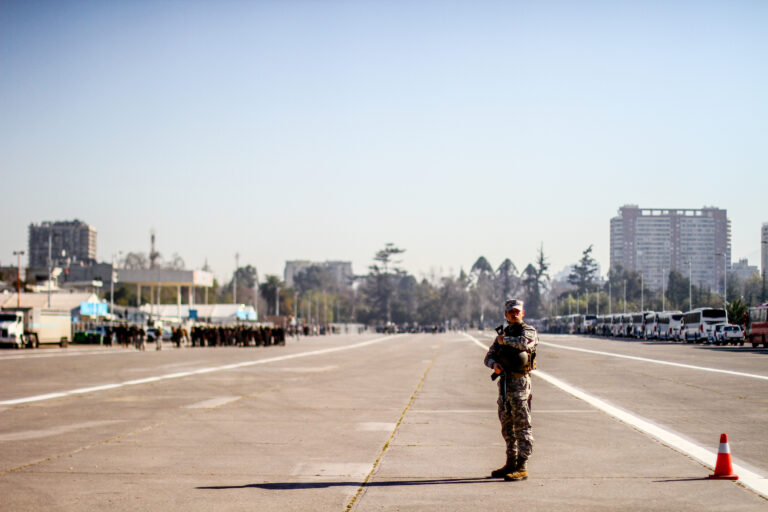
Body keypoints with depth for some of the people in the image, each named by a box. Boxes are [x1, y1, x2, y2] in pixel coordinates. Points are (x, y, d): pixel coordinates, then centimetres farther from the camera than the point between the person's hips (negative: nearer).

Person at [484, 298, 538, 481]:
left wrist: (505, 340, -13)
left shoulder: (528, 331, -4)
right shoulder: (503, 333, 16)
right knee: (507, 426, 13)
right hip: (504, 382, 8)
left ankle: (522, 468, -6)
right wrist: (494, 364, -6)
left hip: (519, 383, -8)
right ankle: (510, 464, 21)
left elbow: (525, 343, -28)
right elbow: (489, 356, 17)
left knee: (522, 427, -7)